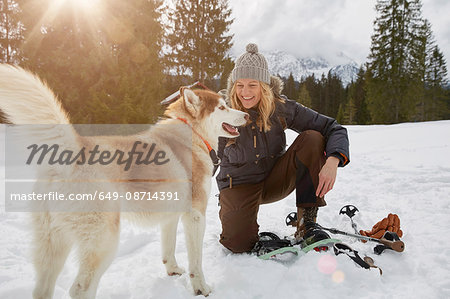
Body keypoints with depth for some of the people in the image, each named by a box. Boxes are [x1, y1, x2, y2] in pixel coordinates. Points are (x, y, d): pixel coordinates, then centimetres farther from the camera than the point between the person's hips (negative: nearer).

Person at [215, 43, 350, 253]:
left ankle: (306, 220, -16)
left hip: (275, 179, 2)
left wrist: (333, 161, -32)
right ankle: (231, 214, 13)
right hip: (240, 185, -1)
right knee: (238, 244, -25)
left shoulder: (281, 108, -12)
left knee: (312, 138, -21)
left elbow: (334, 130, -15)